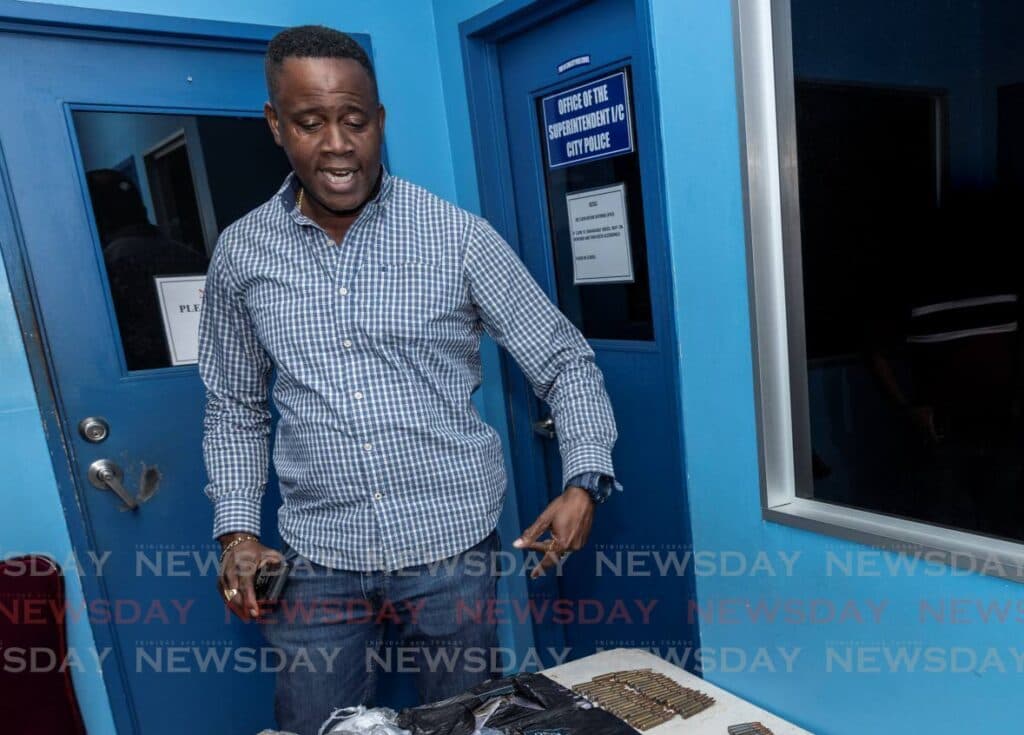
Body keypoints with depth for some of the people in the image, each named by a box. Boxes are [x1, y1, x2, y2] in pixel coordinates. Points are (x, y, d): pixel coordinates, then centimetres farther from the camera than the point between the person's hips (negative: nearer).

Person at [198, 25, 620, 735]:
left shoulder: (460, 237, -8)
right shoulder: (241, 253, 1)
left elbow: (567, 362, -3)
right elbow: (234, 410, 11)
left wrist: (584, 481, -17)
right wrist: (237, 531, 1)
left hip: (453, 547, -1)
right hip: (319, 560, 2)